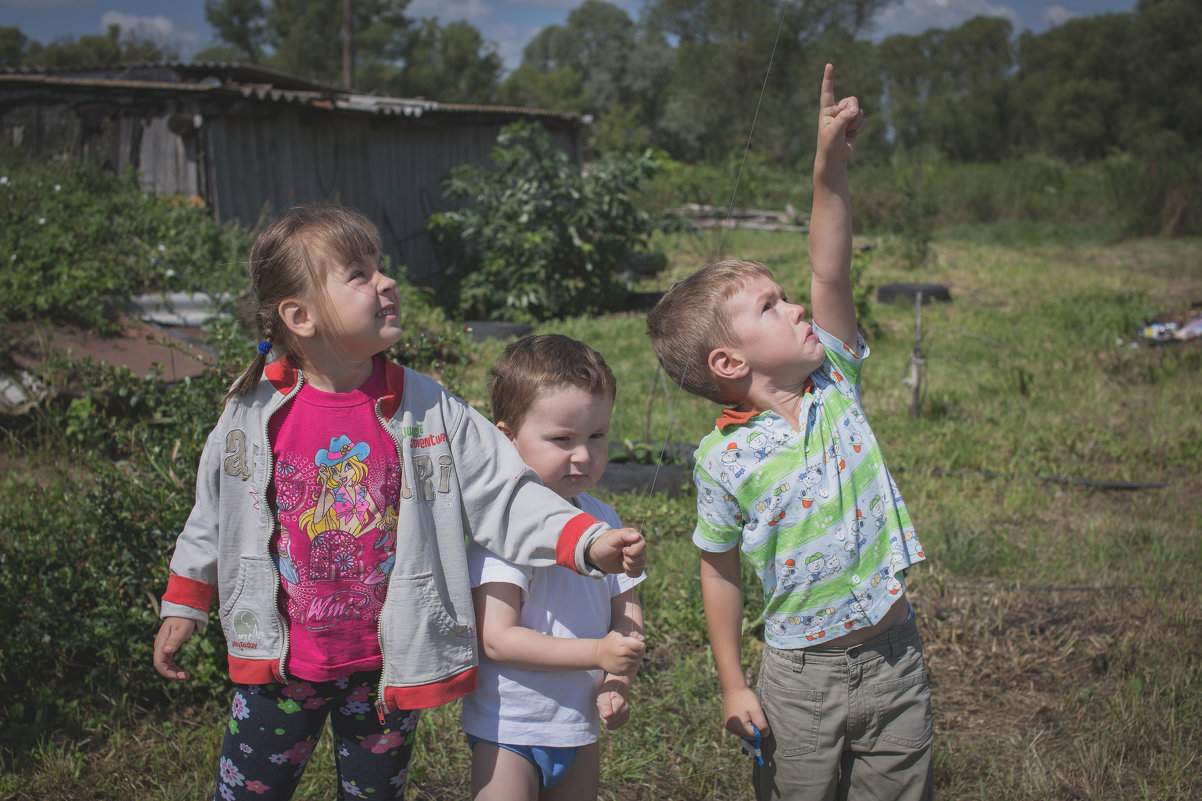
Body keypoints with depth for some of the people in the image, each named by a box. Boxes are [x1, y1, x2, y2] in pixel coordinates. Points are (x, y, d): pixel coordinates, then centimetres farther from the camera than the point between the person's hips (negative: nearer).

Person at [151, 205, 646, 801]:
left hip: (387, 664, 0)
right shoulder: (256, 410, -9)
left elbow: (502, 494, -11)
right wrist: (184, 607, 13)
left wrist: (588, 541, -25)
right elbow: (215, 512, 6)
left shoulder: (427, 410, -10)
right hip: (281, 659, 0)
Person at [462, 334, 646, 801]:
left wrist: (617, 684, -12)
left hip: (579, 728, 6)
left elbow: (627, 615, 6)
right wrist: (598, 653, -27)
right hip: (508, 731, -6)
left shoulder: (604, 521, 1)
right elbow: (497, 639, -23)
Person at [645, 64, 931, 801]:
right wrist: (733, 685, -1)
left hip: (894, 656, 4)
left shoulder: (835, 385, -3)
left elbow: (831, 277, -14)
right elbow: (721, 574, -5)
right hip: (801, 677, -3)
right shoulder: (725, 458, -14)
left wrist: (832, 167, -24)